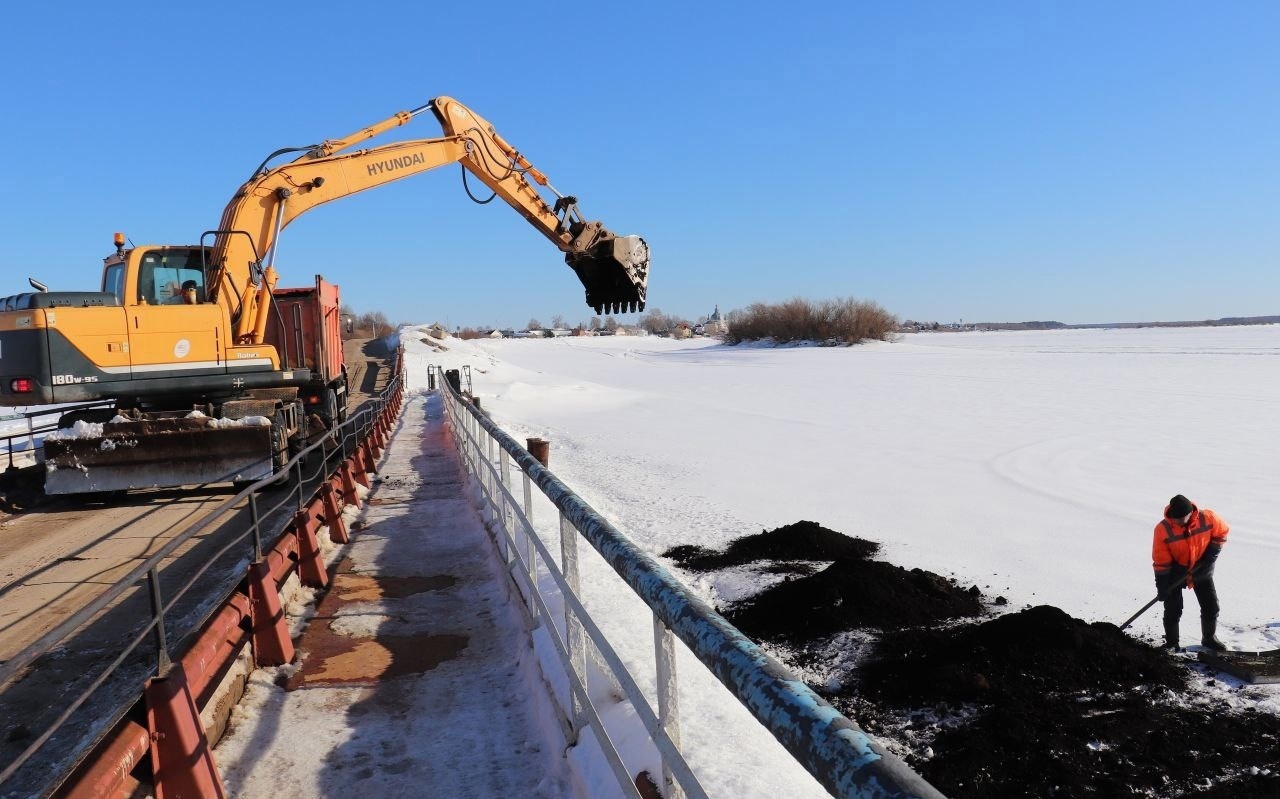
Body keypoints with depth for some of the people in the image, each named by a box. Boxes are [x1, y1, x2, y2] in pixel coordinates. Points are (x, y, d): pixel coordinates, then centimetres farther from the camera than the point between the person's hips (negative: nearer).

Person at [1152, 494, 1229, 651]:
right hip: (1175, 572, -3)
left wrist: (1212, 553, -9)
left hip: (1202, 569, 3)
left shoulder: (1207, 518, -21)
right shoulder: (1163, 529, -26)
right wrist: (1162, 586, -16)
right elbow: (1160, 561, -18)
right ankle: (1171, 643, 14)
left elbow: (1221, 532, 2)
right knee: (1173, 610, -2)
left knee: (1211, 607, 11)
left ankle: (1209, 638, 33)